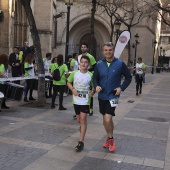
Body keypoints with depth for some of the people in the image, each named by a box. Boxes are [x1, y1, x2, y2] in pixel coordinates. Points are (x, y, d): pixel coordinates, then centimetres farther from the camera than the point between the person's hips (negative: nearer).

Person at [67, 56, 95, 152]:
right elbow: (68, 82, 9)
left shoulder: (90, 75, -6)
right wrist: (73, 89, -8)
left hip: (85, 100, -3)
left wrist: (93, 91, -16)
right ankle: (82, 127, 53)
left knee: (83, 119, -10)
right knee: (79, 120, 16)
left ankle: (81, 142, -7)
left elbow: (94, 86, 5)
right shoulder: (74, 73, -3)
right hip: (76, 100, 3)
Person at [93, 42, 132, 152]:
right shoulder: (99, 64, 0)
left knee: (108, 119, -15)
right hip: (102, 96, 4)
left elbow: (128, 77, 0)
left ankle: (111, 138, 11)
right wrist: (96, 86, -9)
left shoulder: (120, 64, -9)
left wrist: (121, 88, -12)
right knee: (106, 119, 16)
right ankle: (109, 138, 35)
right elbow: (95, 78, 10)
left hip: (113, 96, -4)